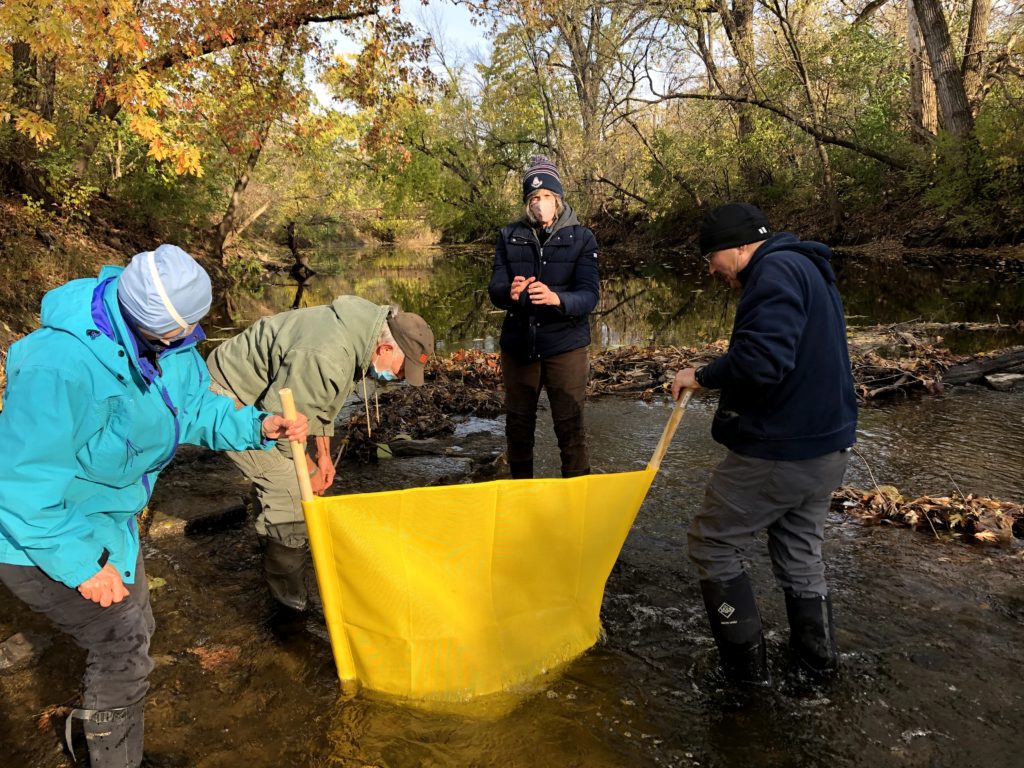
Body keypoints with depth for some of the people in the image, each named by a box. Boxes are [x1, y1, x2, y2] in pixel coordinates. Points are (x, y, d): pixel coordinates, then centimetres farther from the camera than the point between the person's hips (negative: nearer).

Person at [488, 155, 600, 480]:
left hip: (565, 345, -3)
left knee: (570, 426, -1)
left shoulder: (581, 239, -2)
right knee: (518, 425, 13)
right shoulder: (509, 236, 5)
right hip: (518, 344, 3)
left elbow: (589, 295, -13)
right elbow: (495, 290, -4)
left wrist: (556, 298, -34)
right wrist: (510, 292, -28)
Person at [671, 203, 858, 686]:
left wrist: (702, 376, -15)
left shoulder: (775, 271, -17)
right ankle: (817, 656, 38)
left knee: (713, 544, 7)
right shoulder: (807, 268, 16)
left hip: (775, 454, -10)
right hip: (828, 448, 10)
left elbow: (761, 360, -31)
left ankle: (747, 664, 16)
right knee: (800, 551, 24)